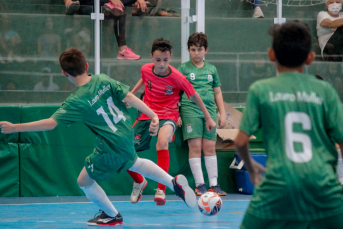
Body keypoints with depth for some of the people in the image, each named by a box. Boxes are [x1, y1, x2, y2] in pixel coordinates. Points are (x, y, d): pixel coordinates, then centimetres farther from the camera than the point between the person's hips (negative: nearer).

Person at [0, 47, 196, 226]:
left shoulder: (76, 102, -21)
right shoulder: (103, 80, -7)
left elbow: (50, 123, -27)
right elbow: (129, 97, -11)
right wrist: (153, 115, -7)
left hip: (111, 148, -7)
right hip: (127, 136, 7)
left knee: (84, 181, 14)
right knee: (133, 162, 39)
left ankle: (112, 215, 31)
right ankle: (174, 182, 32)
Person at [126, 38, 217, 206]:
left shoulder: (177, 77, -17)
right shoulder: (146, 70, -8)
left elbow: (194, 96, -2)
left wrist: (208, 118, 5)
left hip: (167, 115, -4)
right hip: (146, 115, 4)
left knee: (162, 142, -38)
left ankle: (161, 190, -32)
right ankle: (139, 182, 32)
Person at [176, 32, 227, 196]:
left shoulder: (211, 69, 14)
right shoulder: (183, 69, 5)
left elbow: (217, 92, 19)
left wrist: (222, 113, 14)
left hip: (210, 111, 3)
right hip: (190, 111, -3)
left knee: (210, 147, 2)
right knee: (195, 146, -8)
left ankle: (214, 184, 6)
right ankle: (199, 185, -5)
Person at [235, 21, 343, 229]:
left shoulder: (260, 90, 5)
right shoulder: (324, 90, 6)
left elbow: (241, 141, 4)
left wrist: (250, 165, 24)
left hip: (279, 183, 0)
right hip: (322, 184, 0)